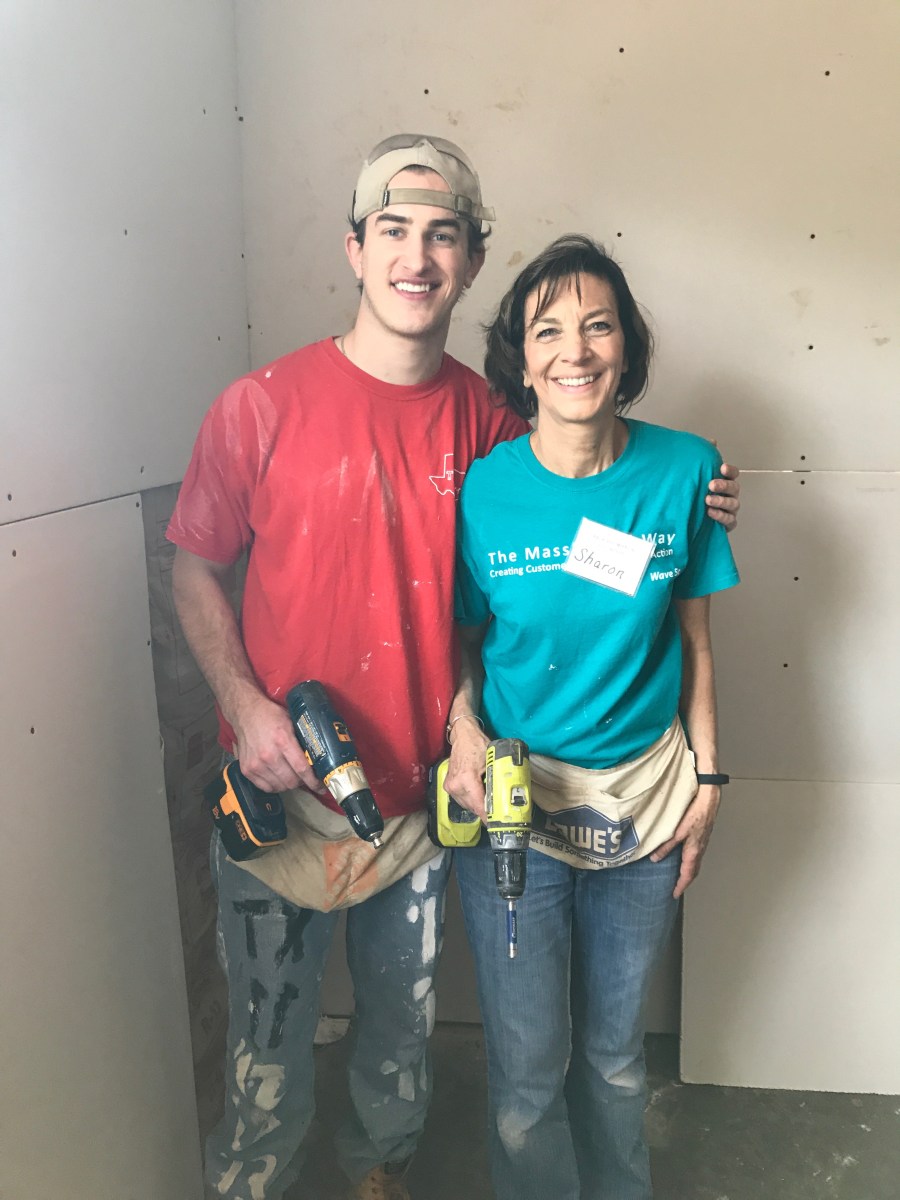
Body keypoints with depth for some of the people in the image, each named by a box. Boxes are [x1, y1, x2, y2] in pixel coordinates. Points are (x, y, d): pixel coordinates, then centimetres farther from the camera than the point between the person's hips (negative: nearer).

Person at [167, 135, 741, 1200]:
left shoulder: (484, 418, -3)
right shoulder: (262, 407, -11)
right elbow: (194, 567, -2)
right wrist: (244, 706, -15)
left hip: (419, 794, 3)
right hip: (280, 792, -2)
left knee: (403, 1026, 24)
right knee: (269, 1043, 14)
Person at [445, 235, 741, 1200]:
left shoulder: (684, 470, -7)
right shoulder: (480, 489, -12)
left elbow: (694, 638, 2)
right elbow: (460, 641, -1)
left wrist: (706, 777, 3)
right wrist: (464, 733, -18)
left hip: (644, 797, 2)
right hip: (512, 798, -1)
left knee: (615, 1054, 22)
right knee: (529, 1068, 12)